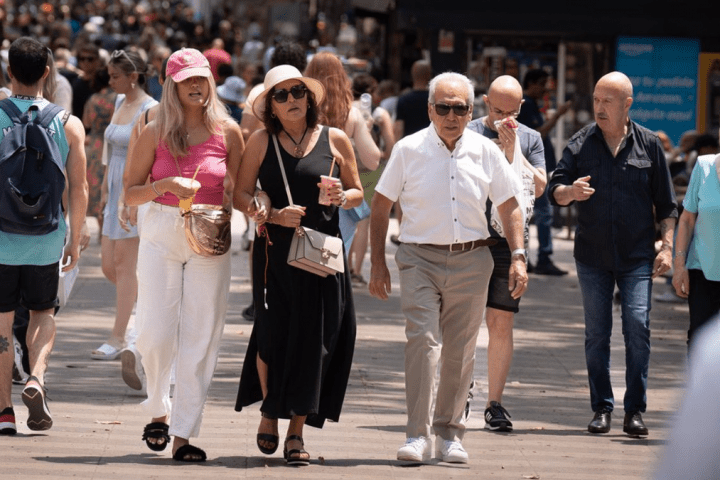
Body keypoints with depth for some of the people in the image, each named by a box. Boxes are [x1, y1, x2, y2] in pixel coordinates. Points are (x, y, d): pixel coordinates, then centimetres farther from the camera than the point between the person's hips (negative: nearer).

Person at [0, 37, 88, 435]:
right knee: (43, 314, 18)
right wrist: (75, 240, 11)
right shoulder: (69, 125, -2)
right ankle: (36, 378, -6)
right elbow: (79, 189, -1)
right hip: (46, 239, 1)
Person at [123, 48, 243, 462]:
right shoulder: (155, 133, 3)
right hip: (161, 235, 0)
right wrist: (165, 186, -12)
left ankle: (184, 433, 1)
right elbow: (130, 192, 5)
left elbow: (238, 193, 8)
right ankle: (159, 410, 20)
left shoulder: (228, 132, 3)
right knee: (155, 333, -6)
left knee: (200, 337, -3)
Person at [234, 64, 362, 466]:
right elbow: (241, 195, 3)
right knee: (274, 335, -2)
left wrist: (343, 197, -10)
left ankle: (297, 432, 5)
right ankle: (269, 411, 24)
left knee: (314, 341, -3)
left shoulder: (335, 140, 6)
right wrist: (273, 215, -14)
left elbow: (358, 193, 13)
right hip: (275, 250, 0)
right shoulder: (262, 142, 5)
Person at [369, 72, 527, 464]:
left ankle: (449, 434, 18)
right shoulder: (409, 150, -1)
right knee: (422, 340, -15)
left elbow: (509, 207, 11)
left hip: (471, 261, 2)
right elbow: (381, 206, 5)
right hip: (420, 258, -2)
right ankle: (417, 435, -14)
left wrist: (518, 257, 2)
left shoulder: (486, 152, 4)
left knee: (460, 351, 6)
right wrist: (377, 263, 1)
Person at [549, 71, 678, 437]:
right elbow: (555, 192, 1)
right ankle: (601, 409, 12)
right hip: (592, 255, 1)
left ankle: (635, 410, -4)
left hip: (637, 256, -1)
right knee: (596, 334, 4)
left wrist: (667, 246, -1)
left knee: (638, 326, -10)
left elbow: (665, 203, 8)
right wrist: (570, 191, -21)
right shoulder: (580, 143, 4)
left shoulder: (648, 144, 4)